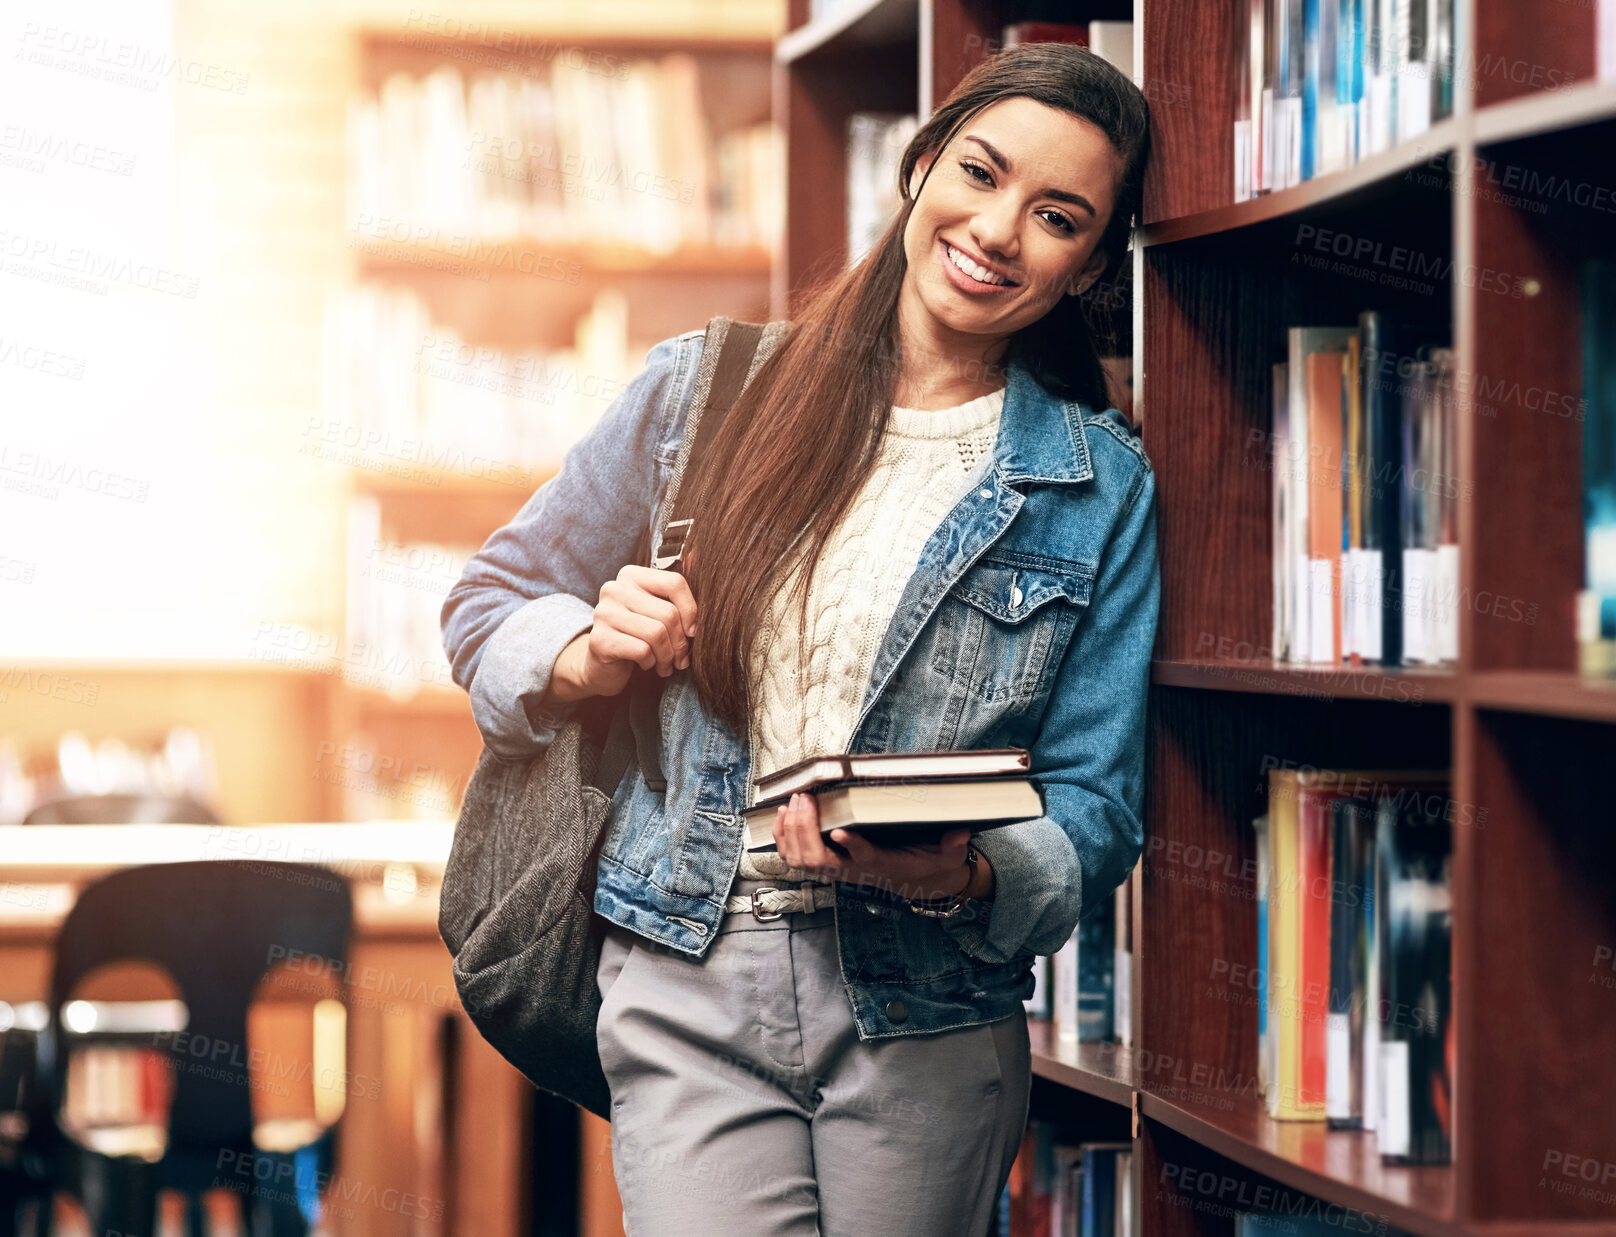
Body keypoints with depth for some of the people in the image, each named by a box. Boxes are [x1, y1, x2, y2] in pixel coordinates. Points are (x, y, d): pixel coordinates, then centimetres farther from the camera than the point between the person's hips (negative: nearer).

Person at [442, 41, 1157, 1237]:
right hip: (689, 992, -1)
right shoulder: (707, 389, 5)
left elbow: (1095, 813, 3)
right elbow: (492, 606, 13)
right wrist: (589, 661, -9)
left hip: (929, 1030, 1)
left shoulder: (1101, 487, 5)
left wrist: (960, 876, -17)